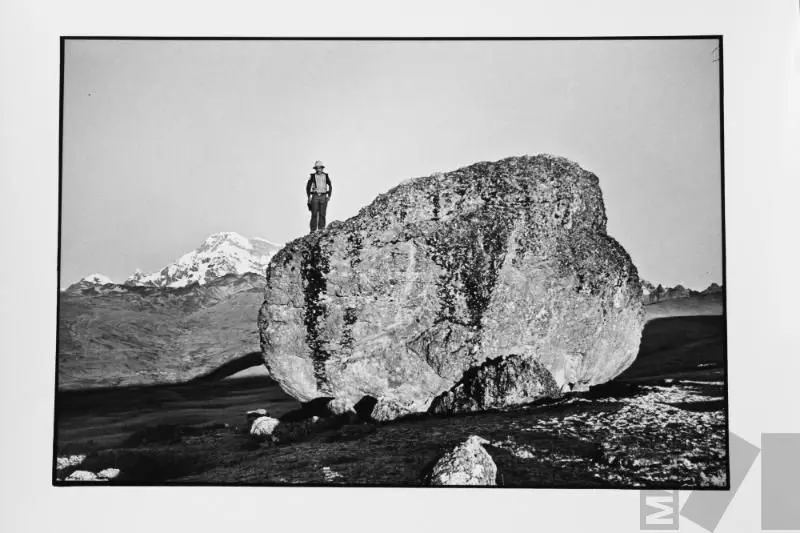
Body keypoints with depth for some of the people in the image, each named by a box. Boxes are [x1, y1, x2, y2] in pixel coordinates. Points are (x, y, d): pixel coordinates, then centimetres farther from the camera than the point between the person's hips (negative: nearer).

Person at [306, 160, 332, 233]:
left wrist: (329, 196, 4)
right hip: (315, 196, -1)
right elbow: (308, 187, 7)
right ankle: (313, 230, -5)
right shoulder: (312, 176, 1)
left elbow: (330, 186, 13)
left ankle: (321, 229, -1)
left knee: (322, 214, -3)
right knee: (314, 214, -6)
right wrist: (309, 196, 0)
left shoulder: (326, 176, 5)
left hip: (323, 197, 1)